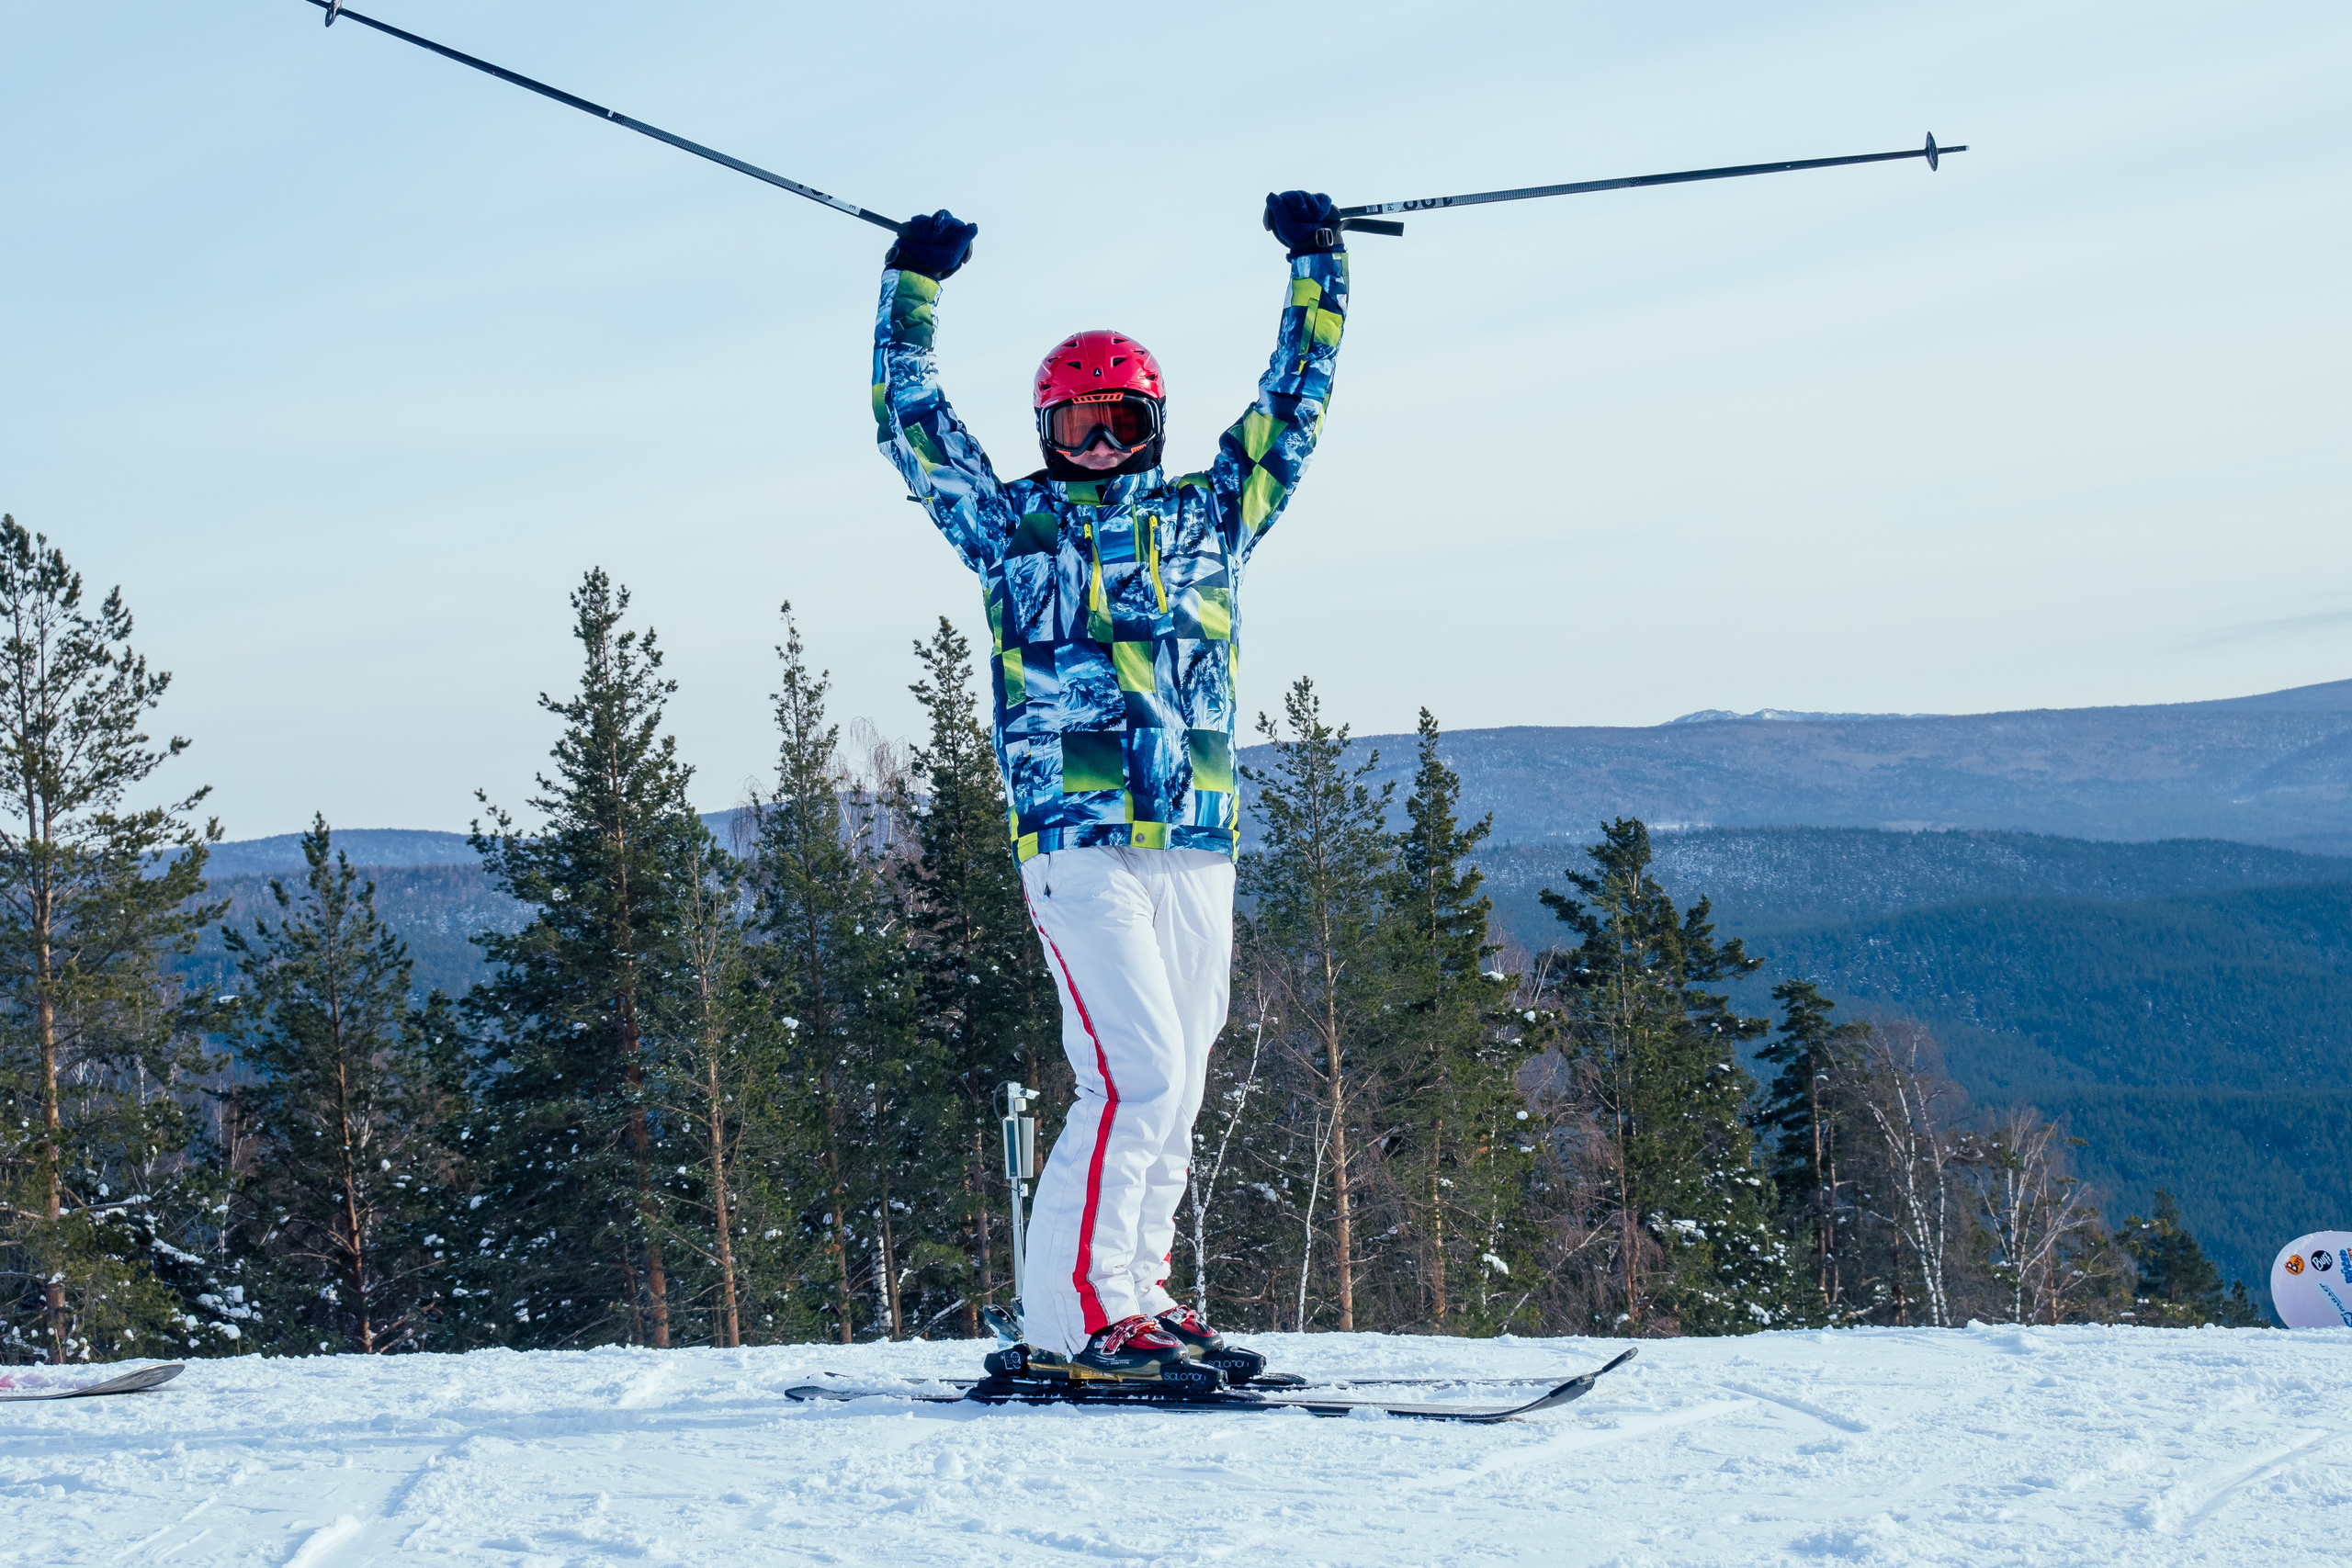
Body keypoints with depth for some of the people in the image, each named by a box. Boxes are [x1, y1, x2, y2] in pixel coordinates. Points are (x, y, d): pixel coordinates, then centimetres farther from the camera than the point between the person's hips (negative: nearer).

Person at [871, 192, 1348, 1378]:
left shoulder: (1208, 513, 18)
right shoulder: (1010, 524, 11)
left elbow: (1293, 403, 22)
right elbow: (911, 422, 13)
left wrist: (1315, 267, 21)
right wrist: (914, 287, 11)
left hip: (1197, 845, 4)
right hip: (1079, 840, -4)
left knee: (1175, 1086, 6)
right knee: (1139, 1075, -15)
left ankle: (1136, 1295, 15)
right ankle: (1073, 1315, -11)